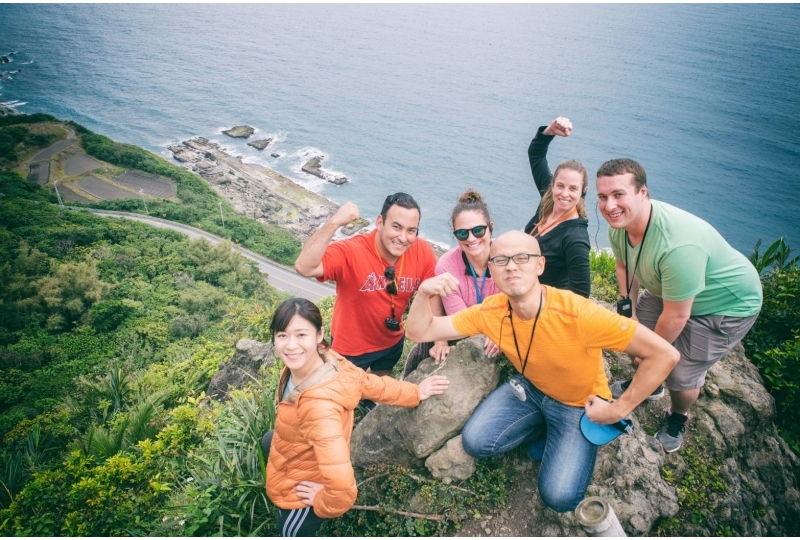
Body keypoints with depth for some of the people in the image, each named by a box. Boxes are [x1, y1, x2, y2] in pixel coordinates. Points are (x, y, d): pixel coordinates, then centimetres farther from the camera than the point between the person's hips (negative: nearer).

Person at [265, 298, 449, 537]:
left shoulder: (319, 404, -44)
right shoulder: (326, 359, -23)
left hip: (301, 494, -8)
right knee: (269, 439, 37)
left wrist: (324, 503, -25)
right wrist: (414, 393, 10)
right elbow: (370, 383, -7)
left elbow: (343, 485, -48)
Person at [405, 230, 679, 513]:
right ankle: (542, 430, 12)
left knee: (560, 496, -18)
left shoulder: (578, 313, -36)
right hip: (529, 388, 4)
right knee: (476, 442, -15)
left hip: (580, 405, -4)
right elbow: (421, 332, -12)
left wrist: (618, 410, -22)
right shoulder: (490, 312, -20)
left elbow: (665, 354, -31)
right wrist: (424, 293, -34)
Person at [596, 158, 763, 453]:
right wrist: (628, 306, 1)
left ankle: (677, 419, 32)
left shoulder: (678, 245, -43)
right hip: (669, 291, 7)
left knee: (681, 374, -3)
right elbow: (624, 265, 4)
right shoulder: (619, 224, -20)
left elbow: (676, 316, -30)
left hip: (727, 304, -7)